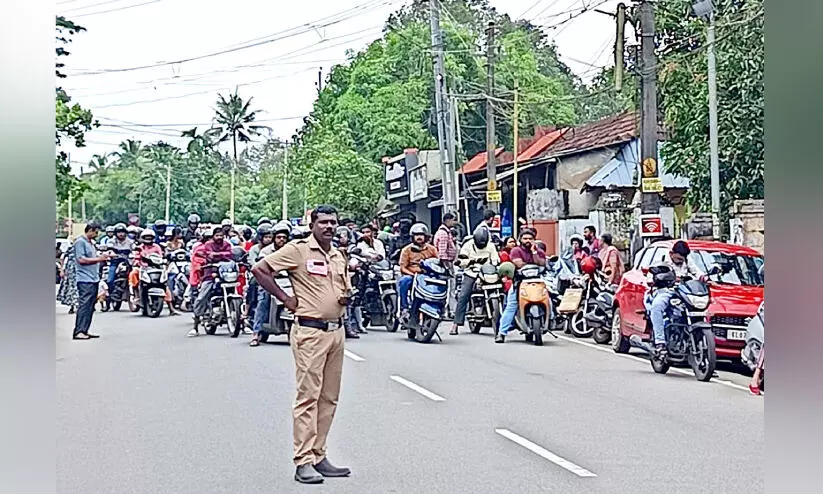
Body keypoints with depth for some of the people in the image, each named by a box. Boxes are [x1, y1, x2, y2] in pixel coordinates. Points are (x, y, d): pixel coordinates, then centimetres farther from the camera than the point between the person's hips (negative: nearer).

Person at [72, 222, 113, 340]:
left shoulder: (91, 242, 20)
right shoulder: (80, 242, -8)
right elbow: (81, 259, -17)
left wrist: (103, 256, 9)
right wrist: (99, 258, -15)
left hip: (93, 279, 10)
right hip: (85, 280, -10)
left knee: (90, 307, 9)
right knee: (84, 305, -13)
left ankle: (85, 331, 14)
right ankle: (78, 332, -14)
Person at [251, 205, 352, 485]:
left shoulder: (339, 256, 17)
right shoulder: (298, 250, -5)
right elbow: (259, 269, -8)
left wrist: (347, 297, 6)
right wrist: (285, 299, -8)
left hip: (337, 330, 7)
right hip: (310, 332, -7)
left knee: (329, 398, 9)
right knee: (308, 396, -8)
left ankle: (318, 456, 17)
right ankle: (304, 461, -4)